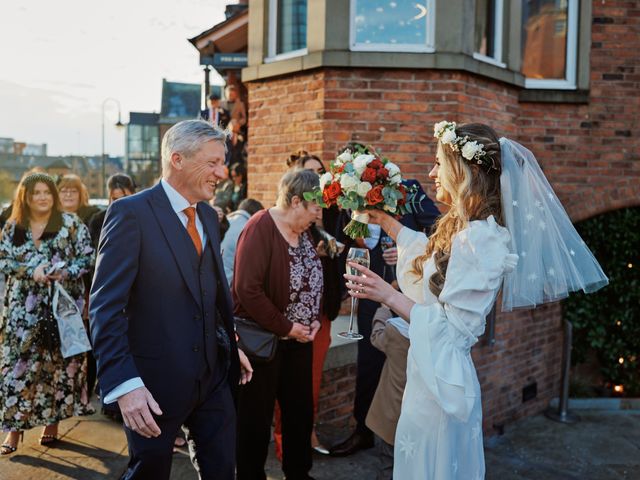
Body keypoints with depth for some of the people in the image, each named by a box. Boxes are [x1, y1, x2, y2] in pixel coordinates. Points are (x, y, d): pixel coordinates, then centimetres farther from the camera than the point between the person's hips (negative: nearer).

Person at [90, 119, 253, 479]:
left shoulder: (209, 216, 9)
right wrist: (125, 384, -24)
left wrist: (233, 345, 16)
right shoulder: (131, 213, -14)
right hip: (155, 382, -6)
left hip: (213, 375, 7)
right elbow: (106, 308, -18)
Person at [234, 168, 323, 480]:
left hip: (299, 338, 8)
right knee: (256, 417, 8)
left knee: (301, 411, 16)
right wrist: (285, 327, -18)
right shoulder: (261, 228, -18)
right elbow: (247, 289, -25)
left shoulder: (304, 231, 5)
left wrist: (314, 320, -1)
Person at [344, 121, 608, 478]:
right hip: (429, 374, 9)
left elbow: (454, 330, -24)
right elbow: (428, 250, 27)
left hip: (443, 380, -9)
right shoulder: (461, 228, 4)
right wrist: (384, 219, 30)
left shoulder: (478, 239, -25)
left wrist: (390, 296, -22)